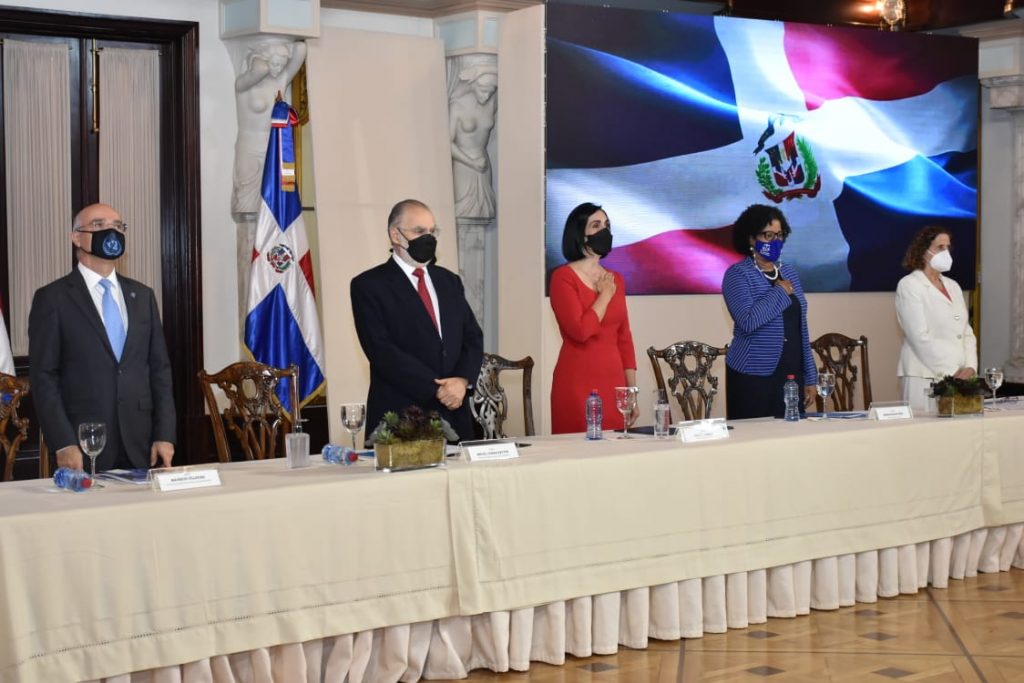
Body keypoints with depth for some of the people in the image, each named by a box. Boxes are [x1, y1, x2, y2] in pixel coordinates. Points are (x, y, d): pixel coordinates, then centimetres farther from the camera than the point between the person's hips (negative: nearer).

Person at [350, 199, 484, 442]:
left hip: (454, 414, 5)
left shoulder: (449, 281, 15)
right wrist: (437, 389, -15)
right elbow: (381, 350, -12)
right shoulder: (368, 285, -3)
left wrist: (462, 380, -9)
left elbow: (473, 337, 11)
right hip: (400, 417, -5)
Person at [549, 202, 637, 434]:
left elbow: (624, 339, 15)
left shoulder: (616, 280, 13)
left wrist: (632, 392, 11)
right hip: (578, 384, -6)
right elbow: (581, 330, -19)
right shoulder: (563, 276, -6)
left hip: (613, 382, 6)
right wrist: (605, 295, -6)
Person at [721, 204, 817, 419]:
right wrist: (780, 293, -12)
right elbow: (748, 321, -24)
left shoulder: (789, 273, 13)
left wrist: (810, 377, 12)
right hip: (754, 376, -6)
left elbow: (800, 329, 15)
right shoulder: (738, 274, -7)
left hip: (792, 374, 6)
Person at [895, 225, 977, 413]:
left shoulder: (953, 286, 18)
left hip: (958, 376, 6)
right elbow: (920, 337, -12)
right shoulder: (909, 285, -3)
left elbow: (967, 332, 16)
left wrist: (970, 367, -2)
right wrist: (951, 372, -15)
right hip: (923, 376, -6)